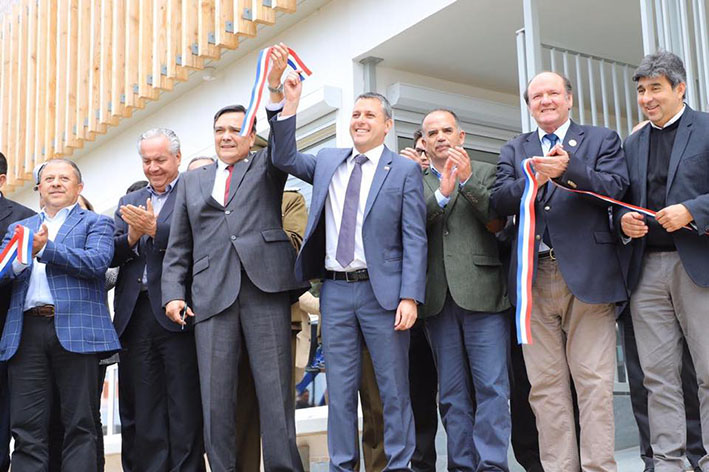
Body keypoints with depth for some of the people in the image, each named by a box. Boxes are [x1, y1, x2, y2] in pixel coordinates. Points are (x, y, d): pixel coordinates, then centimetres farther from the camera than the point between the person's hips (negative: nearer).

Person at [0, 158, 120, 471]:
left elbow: (98, 261, -7)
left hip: (75, 329, -3)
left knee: (80, 425, -2)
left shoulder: (95, 222, 12)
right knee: (27, 428, 1)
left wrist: (44, 249, -10)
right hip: (27, 331, 4)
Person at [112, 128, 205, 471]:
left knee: (184, 409, -1)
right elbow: (111, 256, 10)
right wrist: (132, 237, -9)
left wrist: (155, 229, -20)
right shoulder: (128, 203, 21)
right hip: (134, 316, 6)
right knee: (141, 411, 9)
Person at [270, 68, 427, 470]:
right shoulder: (328, 162, 15)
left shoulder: (405, 170, 1)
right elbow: (285, 158, 9)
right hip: (335, 290, 4)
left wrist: (410, 297, -13)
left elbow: (415, 240, -4)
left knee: (394, 389, 3)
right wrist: (291, 104, 1)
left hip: (382, 290, -3)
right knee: (340, 390, 8)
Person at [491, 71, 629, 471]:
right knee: (546, 385, 4)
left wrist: (568, 169, -20)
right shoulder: (514, 150, 19)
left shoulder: (602, 140, 13)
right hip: (533, 279, 3)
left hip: (587, 275, -2)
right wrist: (535, 178, -14)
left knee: (594, 382, -4)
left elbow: (615, 187, -5)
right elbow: (500, 201, 4)